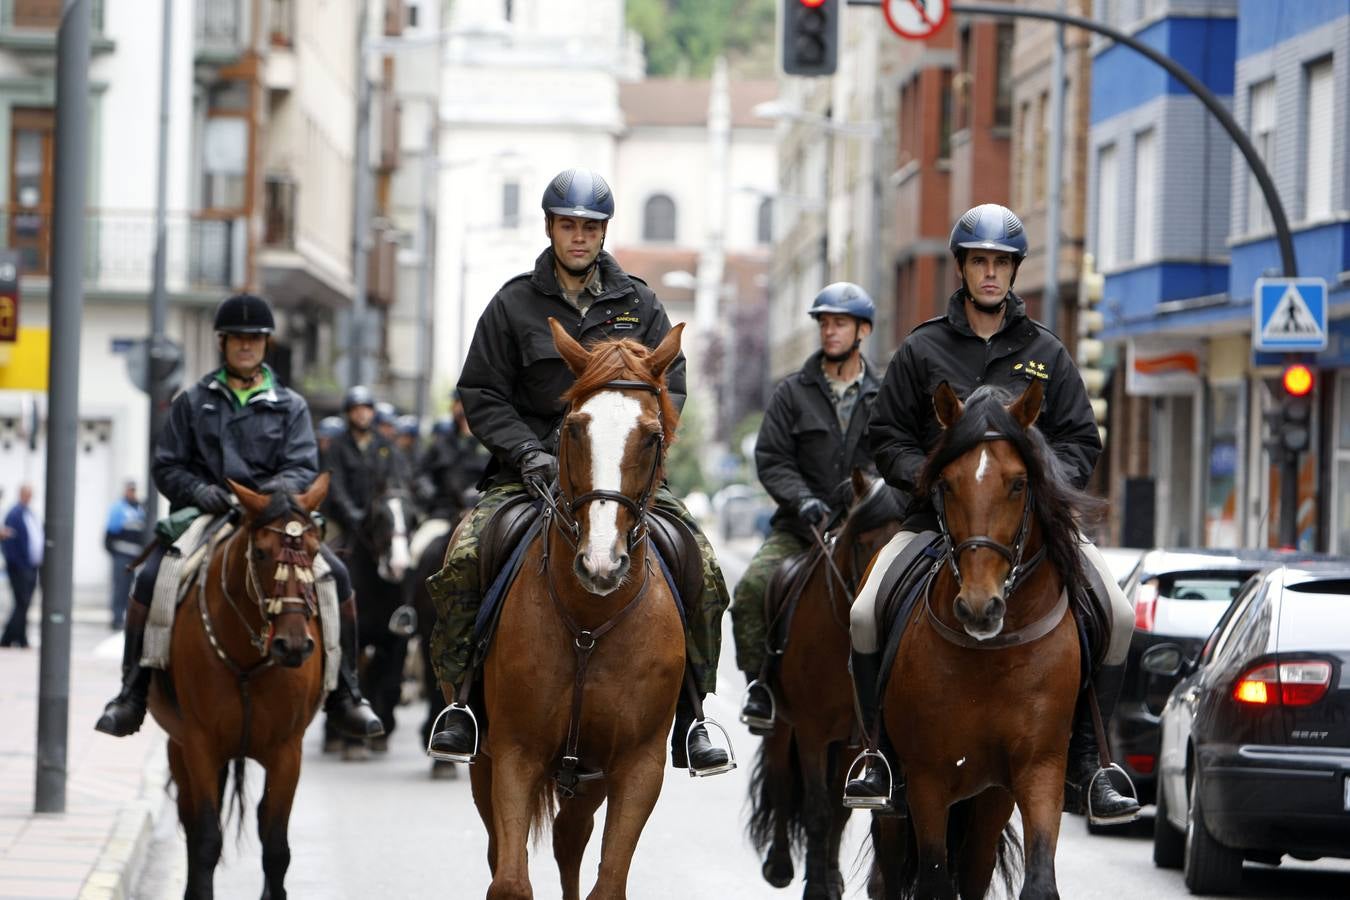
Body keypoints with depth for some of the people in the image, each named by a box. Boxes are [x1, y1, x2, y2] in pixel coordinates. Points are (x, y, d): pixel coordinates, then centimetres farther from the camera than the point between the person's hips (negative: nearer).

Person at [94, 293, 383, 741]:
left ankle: (343, 692, -9)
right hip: (202, 515, -1)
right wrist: (199, 491, -13)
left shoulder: (290, 406, 14)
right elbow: (166, 466, 8)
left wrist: (283, 486, -22)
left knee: (338, 576, -20)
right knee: (149, 579, -26)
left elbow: (304, 465, 3)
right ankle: (133, 692, -13)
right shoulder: (193, 402, 12)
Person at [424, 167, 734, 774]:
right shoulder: (514, 304, 6)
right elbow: (480, 395, 5)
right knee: (462, 558, -27)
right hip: (531, 470, -1)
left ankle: (688, 714, -8)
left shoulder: (638, 304, 11)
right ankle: (463, 701, -14)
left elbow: (670, 386, 9)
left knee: (702, 567, -20)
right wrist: (527, 451, -11)